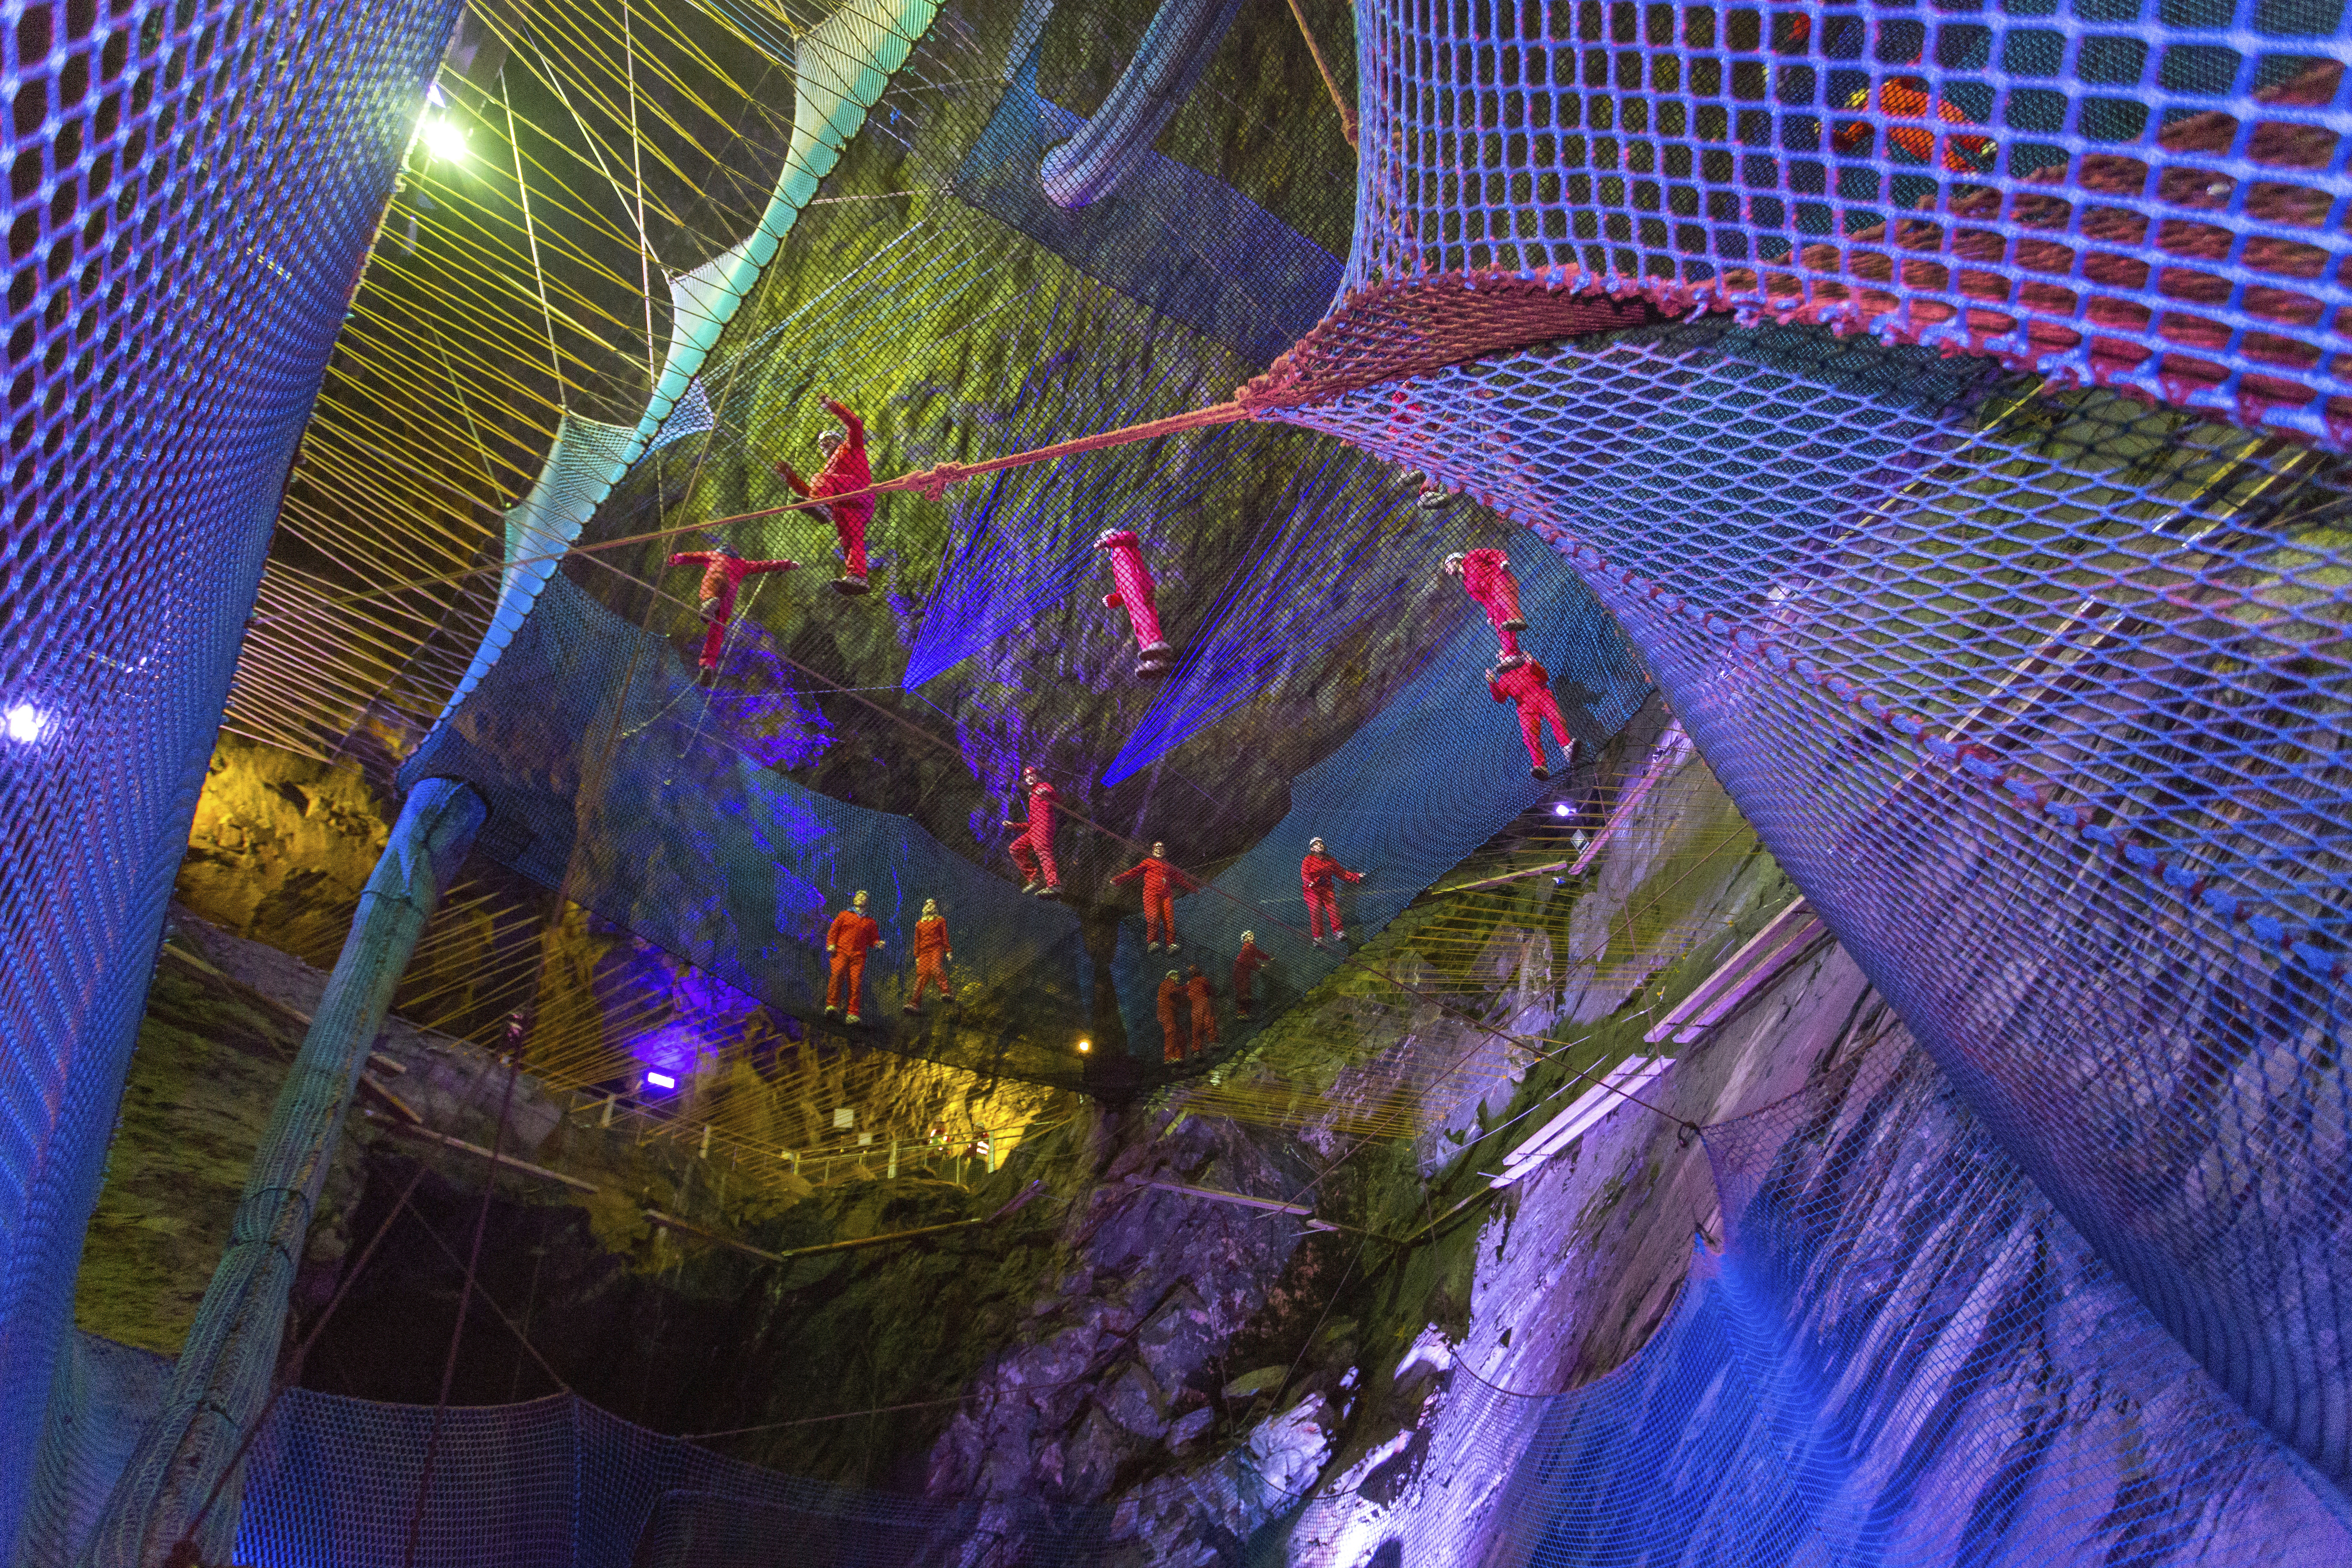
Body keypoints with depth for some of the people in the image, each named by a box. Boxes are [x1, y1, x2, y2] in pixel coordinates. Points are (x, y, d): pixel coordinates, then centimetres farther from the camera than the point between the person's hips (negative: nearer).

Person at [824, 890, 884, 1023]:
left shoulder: (871, 921, 24)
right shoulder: (844, 915, 18)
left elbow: (874, 939, 24)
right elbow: (833, 930, 13)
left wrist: (878, 944, 2)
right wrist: (831, 944, -2)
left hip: (859, 956, 1)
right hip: (841, 952, -1)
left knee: (856, 983, -10)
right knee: (837, 976, -23)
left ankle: (853, 1014, -12)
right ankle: (832, 1006, -24)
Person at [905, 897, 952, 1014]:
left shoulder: (940, 920, 13)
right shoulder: (920, 923, 20)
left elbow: (945, 937, 11)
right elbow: (917, 940, 22)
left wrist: (948, 952, 5)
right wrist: (917, 956, 17)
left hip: (937, 949, -3)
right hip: (924, 951, 3)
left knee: (935, 969, -28)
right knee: (922, 975, -6)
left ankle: (946, 993, -29)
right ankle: (914, 1003, -8)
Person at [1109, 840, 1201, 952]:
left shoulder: (1169, 866, 31)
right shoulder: (1148, 862, 19)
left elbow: (1180, 879, 40)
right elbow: (1134, 872, 9)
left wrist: (1194, 889, 44)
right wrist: (1117, 880, -4)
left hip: (1166, 895, 3)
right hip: (1151, 893, -3)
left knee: (1169, 919, -11)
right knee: (1153, 918, -19)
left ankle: (1171, 944, -14)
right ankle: (1152, 943, -21)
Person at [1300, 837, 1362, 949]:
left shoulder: (1330, 860, 16)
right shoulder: (1308, 860, 3)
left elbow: (1341, 872, 19)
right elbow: (1304, 874, -9)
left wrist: (1356, 877, 12)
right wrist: (1310, 883, -30)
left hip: (1327, 889, 3)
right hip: (1313, 890, -3)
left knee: (1333, 908, -16)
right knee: (1316, 912, -13)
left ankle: (1338, 932, -12)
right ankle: (1317, 937, -6)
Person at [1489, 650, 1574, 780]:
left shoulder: (1527, 665, 24)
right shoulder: (1503, 679, 25)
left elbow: (1544, 678, 8)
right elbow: (1500, 698, 8)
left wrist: (1534, 665, -7)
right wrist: (1492, 684, -7)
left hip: (1542, 695, 0)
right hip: (1525, 706, 0)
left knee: (1556, 717, -30)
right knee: (1530, 732, -24)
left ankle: (1567, 747, -43)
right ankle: (1540, 767, -37)